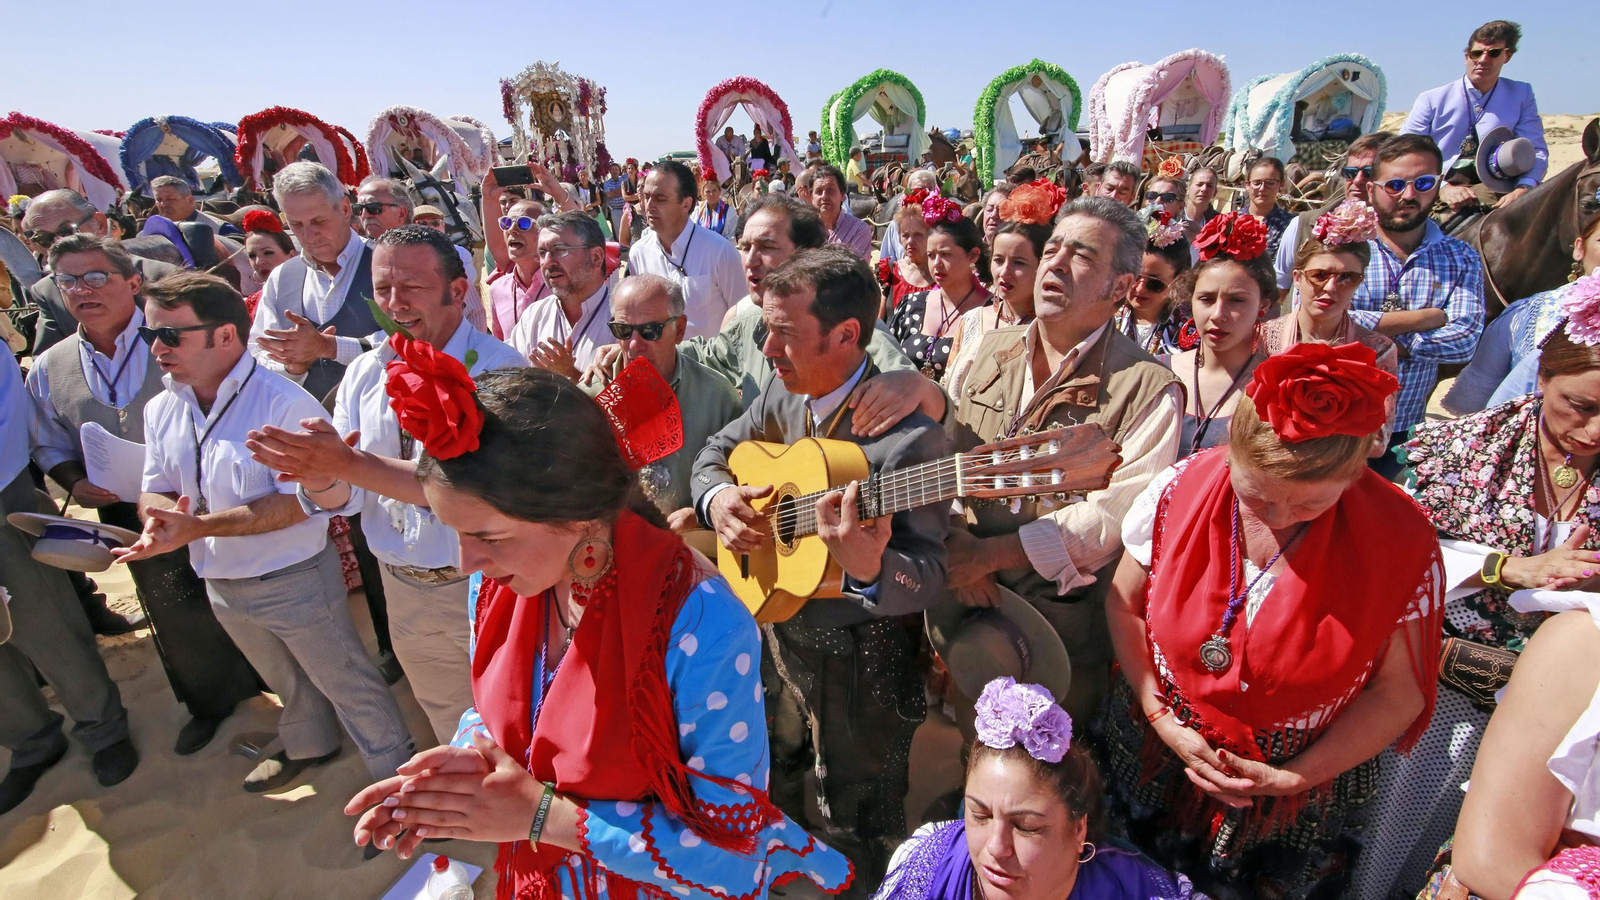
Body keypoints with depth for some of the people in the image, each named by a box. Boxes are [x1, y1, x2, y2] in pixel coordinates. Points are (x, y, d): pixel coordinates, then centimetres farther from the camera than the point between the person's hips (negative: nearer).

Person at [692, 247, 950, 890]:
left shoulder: (908, 436, -27)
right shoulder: (784, 392, -6)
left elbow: (928, 572, -26)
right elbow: (716, 450, 9)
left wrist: (870, 570, -47)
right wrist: (718, 497, -12)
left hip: (860, 654, -7)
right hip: (780, 627, 7)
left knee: (854, 827, 15)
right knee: (780, 789, 30)